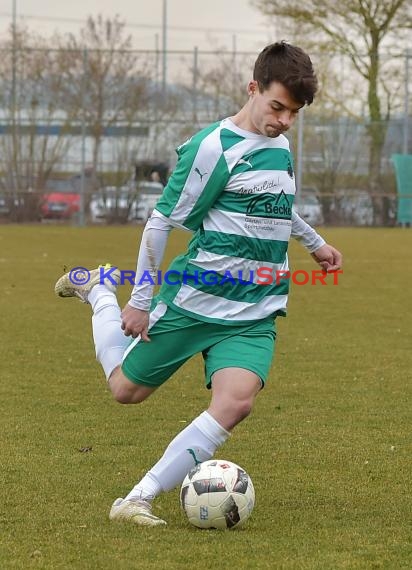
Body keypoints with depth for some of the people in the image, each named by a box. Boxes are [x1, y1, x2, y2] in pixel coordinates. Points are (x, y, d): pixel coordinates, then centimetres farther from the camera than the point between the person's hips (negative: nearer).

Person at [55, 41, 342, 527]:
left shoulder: (279, 146, 9)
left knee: (236, 400, -20)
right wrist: (140, 301, -10)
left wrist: (313, 242, 44)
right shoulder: (214, 147, -14)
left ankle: (138, 501, -16)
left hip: (254, 314, 5)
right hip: (193, 301, -5)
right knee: (126, 388, 11)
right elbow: (161, 222, -11)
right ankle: (99, 291, 40)